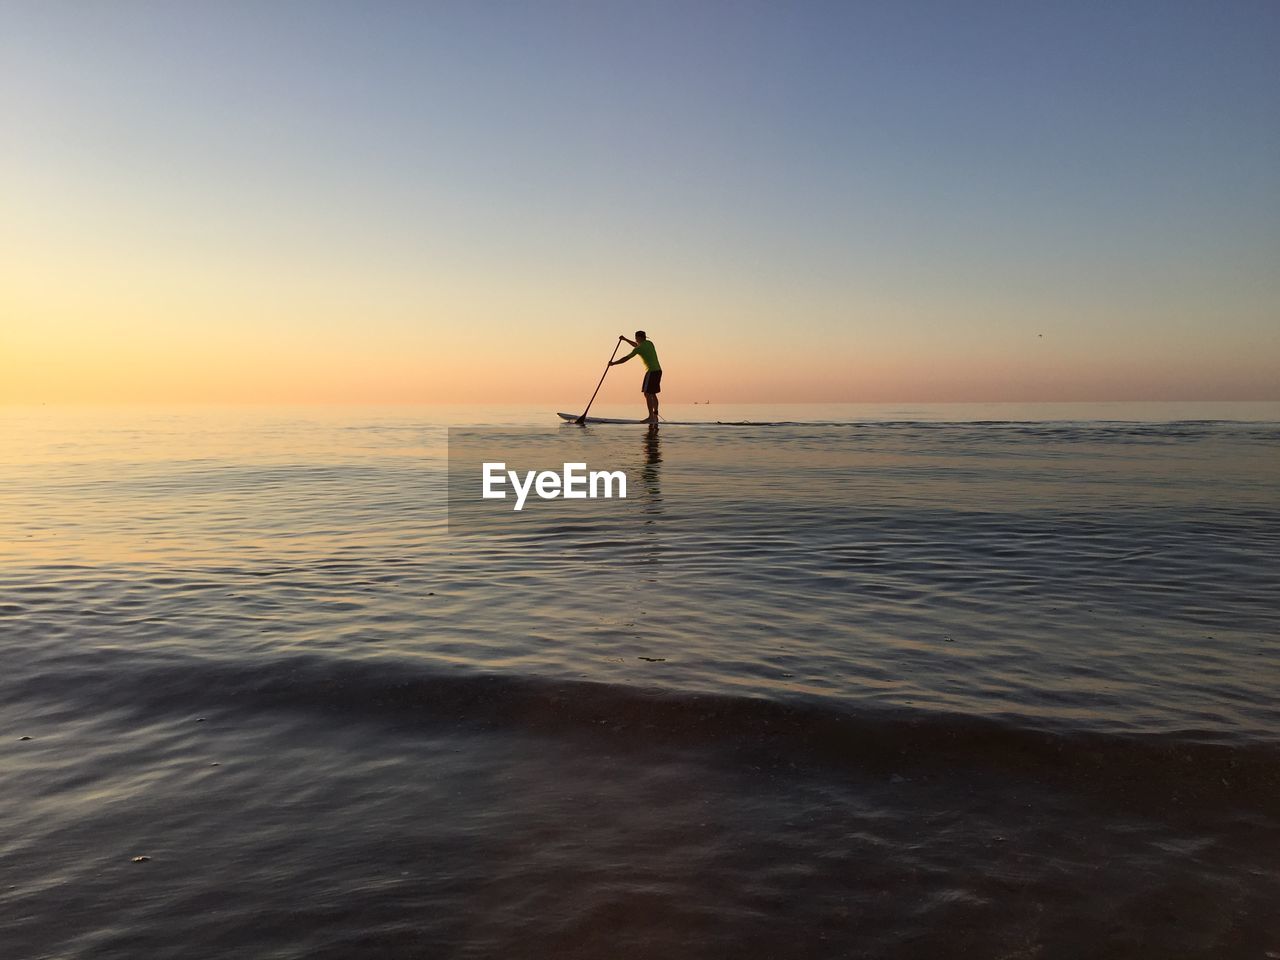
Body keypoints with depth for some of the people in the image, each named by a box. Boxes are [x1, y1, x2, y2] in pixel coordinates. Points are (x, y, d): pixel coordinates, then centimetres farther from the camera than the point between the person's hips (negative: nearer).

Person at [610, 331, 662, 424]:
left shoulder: (639, 349, -8)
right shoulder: (649, 343, 15)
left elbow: (625, 359, -2)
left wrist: (613, 363, 9)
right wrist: (625, 339, 38)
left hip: (652, 371, -8)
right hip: (658, 370, 8)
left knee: (647, 393, -8)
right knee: (652, 394, 13)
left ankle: (651, 417, -15)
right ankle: (655, 416, 11)